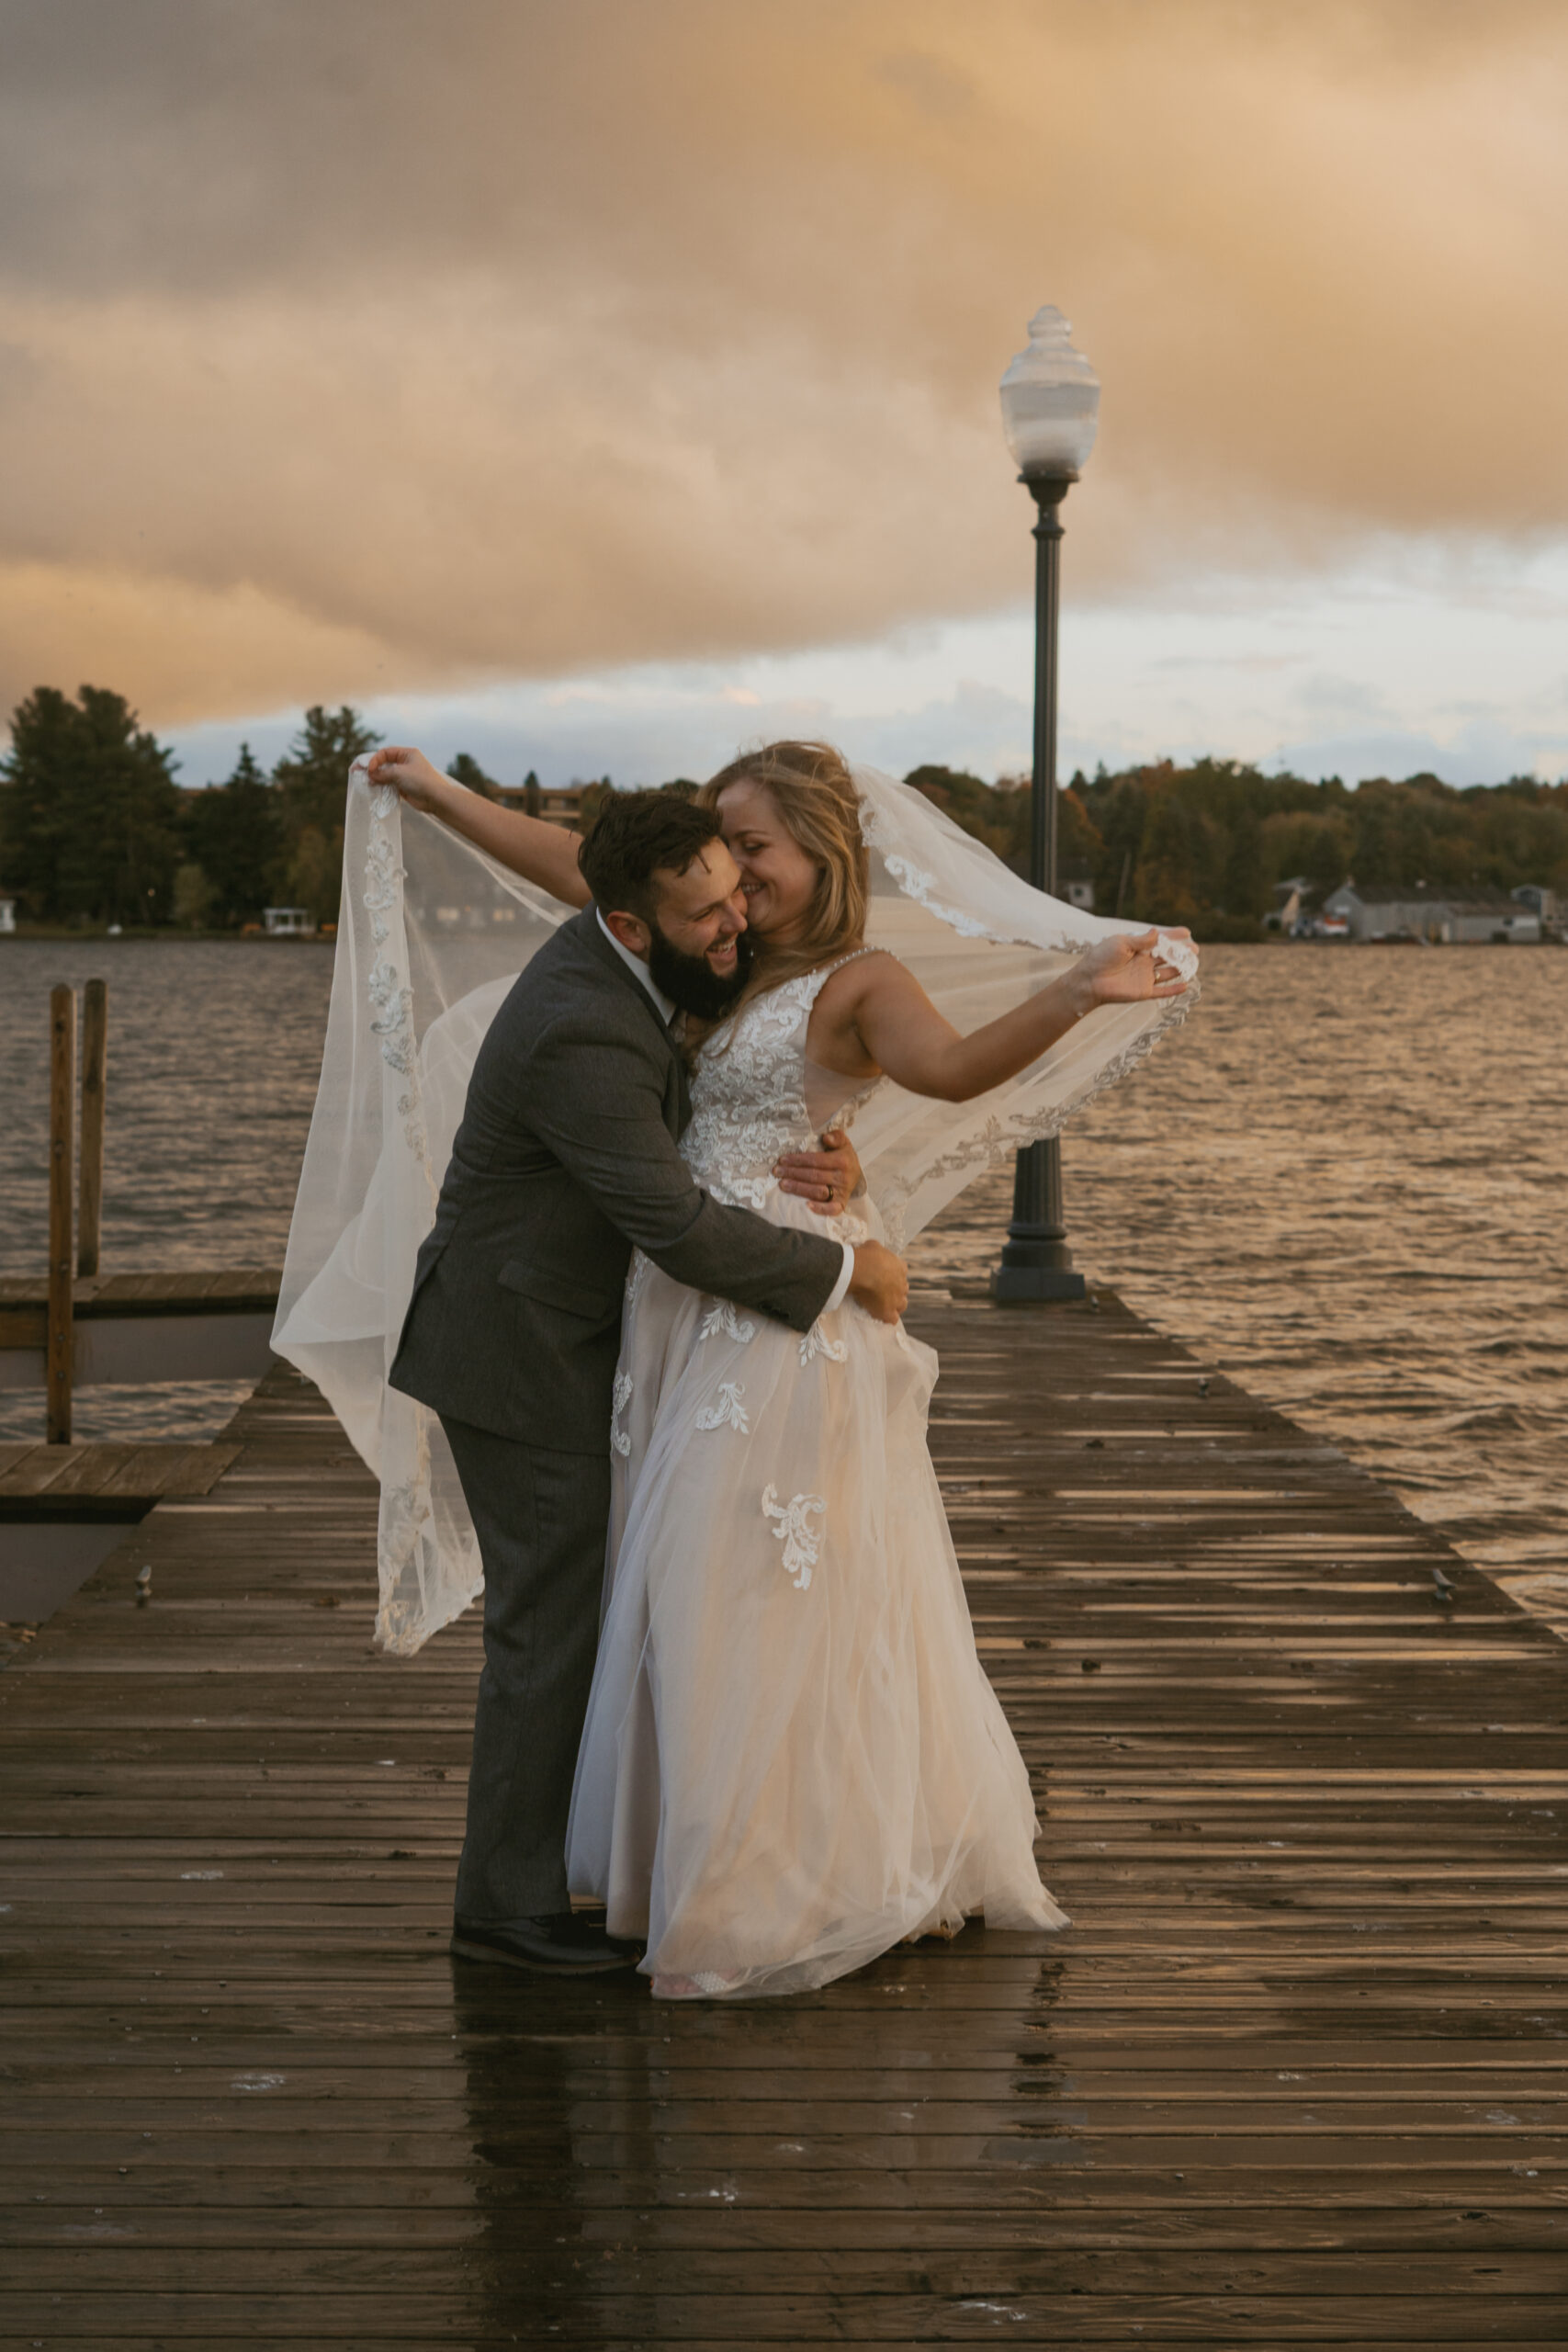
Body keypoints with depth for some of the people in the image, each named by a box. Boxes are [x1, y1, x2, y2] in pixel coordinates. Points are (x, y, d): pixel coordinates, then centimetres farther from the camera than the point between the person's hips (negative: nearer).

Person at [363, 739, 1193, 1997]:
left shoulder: (861, 980, -10)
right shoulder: (723, 963, 12)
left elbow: (949, 1065, -30)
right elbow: (576, 864, 19)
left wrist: (1076, 995, -47)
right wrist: (441, 795, 24)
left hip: (793, 1315, -8)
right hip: (691, 1312, 8)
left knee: (764, 1591, -6)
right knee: (705, 1588, 13)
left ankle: (787, 1889, 5)